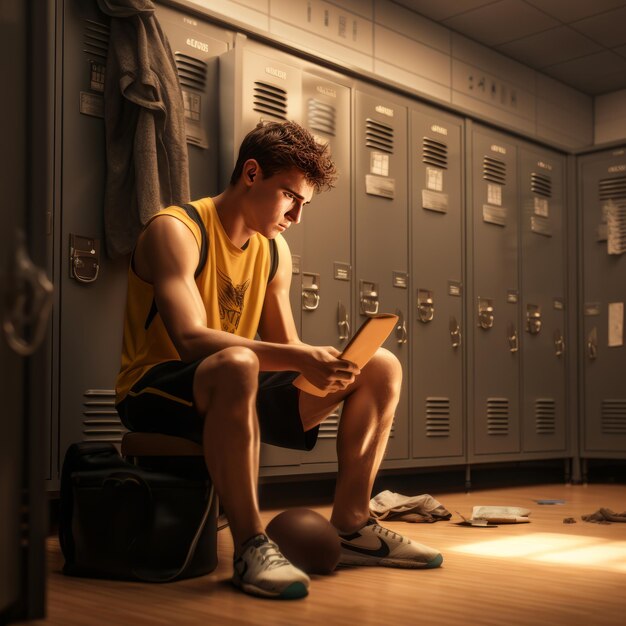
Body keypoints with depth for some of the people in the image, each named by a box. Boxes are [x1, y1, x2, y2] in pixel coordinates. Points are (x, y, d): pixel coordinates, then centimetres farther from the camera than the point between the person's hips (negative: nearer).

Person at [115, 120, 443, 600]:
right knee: (236, 364, -43)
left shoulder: (275, 250, 9)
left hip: (233, 388, 8)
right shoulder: (176, 231, -14)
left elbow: (284, 346, 9)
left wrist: (322, 365, -15)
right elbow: (191, 340, -29)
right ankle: (251, 546, -31)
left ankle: (350, 526, -2)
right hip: (156, 390, -7)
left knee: (382, 367, -1)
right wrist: (299, 358, -39)